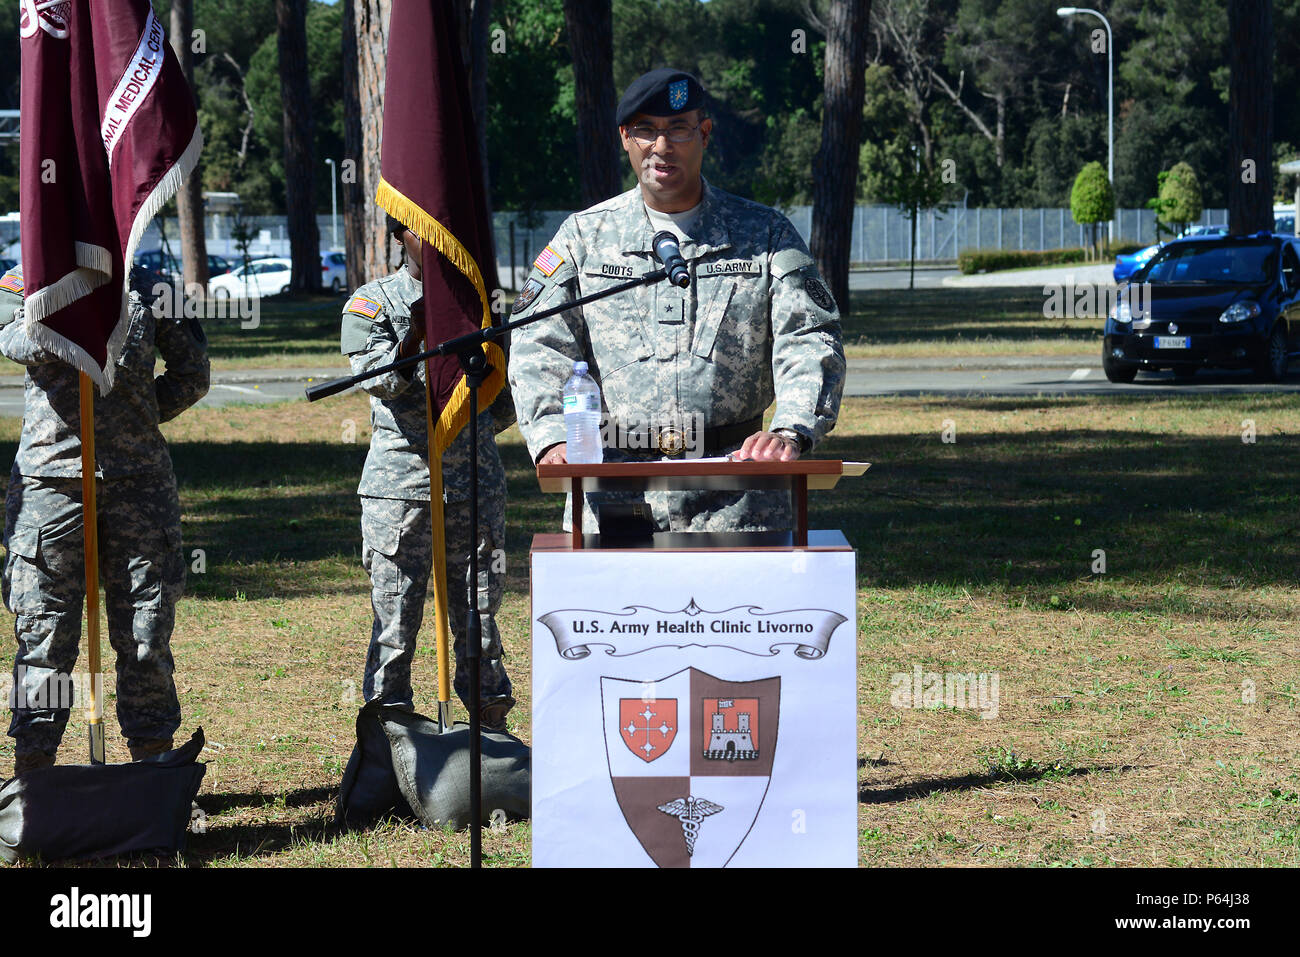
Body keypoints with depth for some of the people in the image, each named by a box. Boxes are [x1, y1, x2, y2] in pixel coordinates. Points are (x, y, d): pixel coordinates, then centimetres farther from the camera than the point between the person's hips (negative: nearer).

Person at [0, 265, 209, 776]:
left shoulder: (146, 286, 10)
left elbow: (191, 374, 11)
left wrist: (135, 419, 2)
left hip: (137, 478, 1)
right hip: (50, 479, -1)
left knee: (145, 633, 5)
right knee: (44, 631, 1)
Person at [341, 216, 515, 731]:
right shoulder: (371, 302, 2)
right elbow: (379, 380, -15)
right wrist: (413, 338, -30)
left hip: (476, 479, 3)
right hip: (400, 484, -3)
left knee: (479, 616, 6)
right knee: (396, 618, -2)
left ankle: (490, 725, 14)